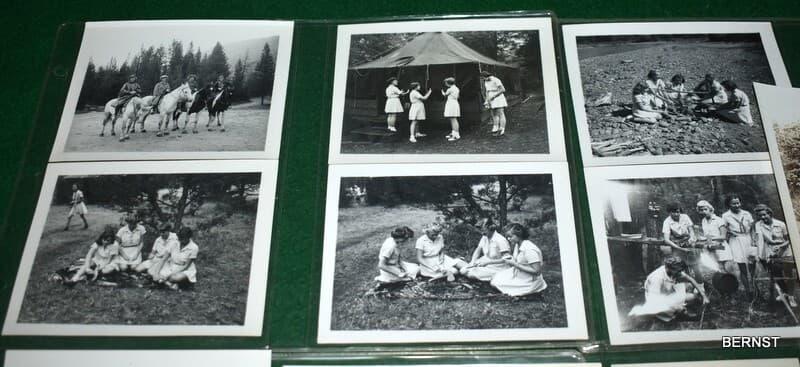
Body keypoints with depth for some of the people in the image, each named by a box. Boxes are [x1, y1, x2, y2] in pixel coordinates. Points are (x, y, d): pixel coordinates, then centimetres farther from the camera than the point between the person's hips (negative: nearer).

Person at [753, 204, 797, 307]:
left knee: (789, 275, -2)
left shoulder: (781, 224, -8)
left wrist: (781, 246, -20)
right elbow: (759, 240, -15)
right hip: (772, 256, 2)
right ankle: (784, 292, 34)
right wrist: (760, 255, -22)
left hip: (785, 253, -2)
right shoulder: (758, 225, -6)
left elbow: (788, 239, -3)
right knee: (777, 276, 10)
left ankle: (791, 296, 12)